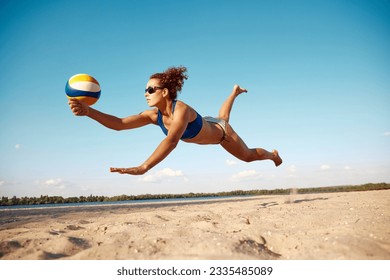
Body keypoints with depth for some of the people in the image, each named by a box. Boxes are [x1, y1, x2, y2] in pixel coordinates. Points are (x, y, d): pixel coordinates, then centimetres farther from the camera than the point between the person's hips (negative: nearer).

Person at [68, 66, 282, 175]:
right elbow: (118, 124, -35)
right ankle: (235, 92, 69)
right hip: (208, 127, 6)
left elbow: (172, 141, -65)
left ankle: (272, 154, 48)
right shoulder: (154, 115, -28)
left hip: (221, 132, -6)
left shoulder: (181, 110, -47)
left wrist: (143, 167, -76)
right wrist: (88, 111, -49)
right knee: (222, 117, 40)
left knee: (248, 156, 15)